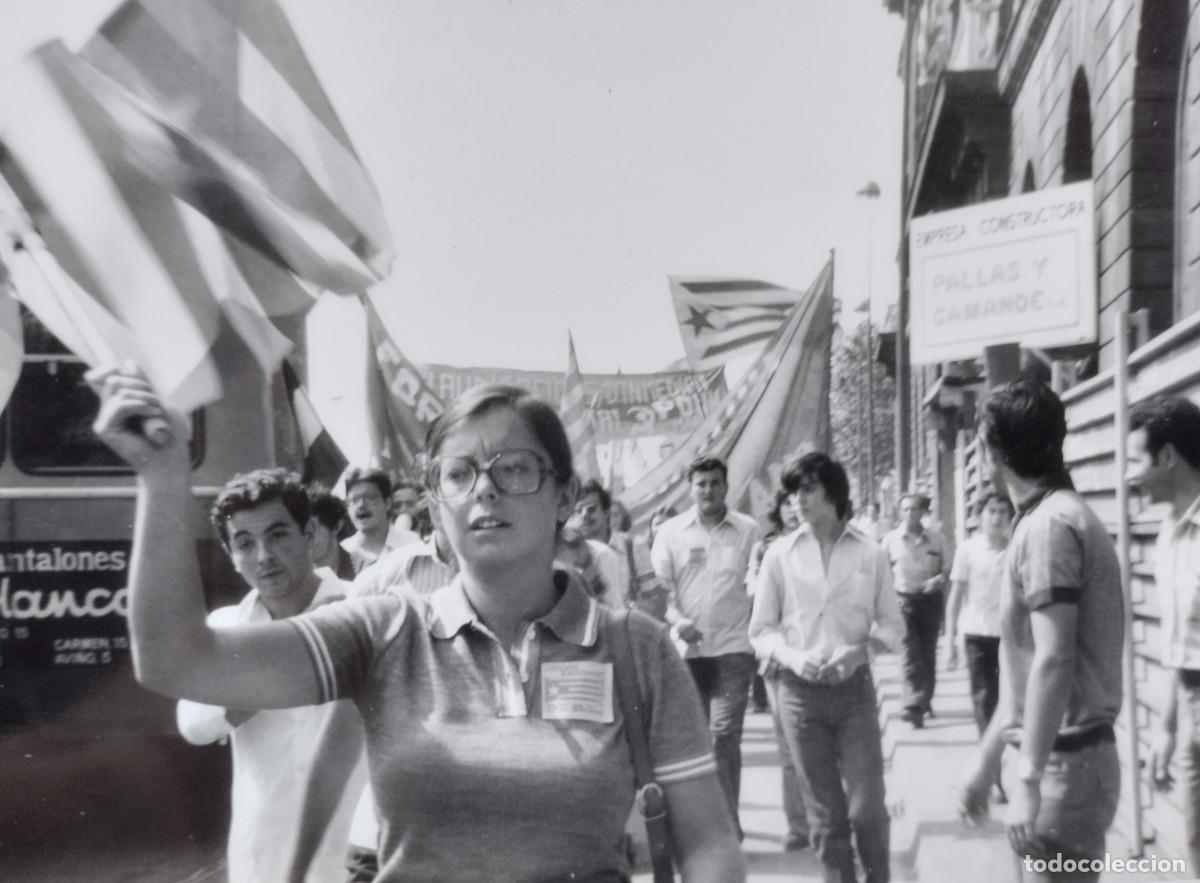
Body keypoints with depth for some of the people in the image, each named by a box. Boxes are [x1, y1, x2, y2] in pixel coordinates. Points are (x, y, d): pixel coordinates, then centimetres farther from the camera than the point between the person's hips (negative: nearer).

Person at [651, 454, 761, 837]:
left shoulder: (748, 530, 2)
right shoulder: (671, 532, 6)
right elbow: (660, 585, 5)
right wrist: (677, 619, -13)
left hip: (733, 648, -2)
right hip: (687, 647, 2)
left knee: (724, 735, -8)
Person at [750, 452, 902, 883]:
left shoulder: (870, 553, 0)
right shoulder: (780, 554, 1)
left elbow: (892, 625, 3)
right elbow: (760, 629, 4)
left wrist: (860, 650, -15)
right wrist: (791, 656, -14)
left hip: (855, 687, -1)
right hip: (799, 691, 1)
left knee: (867, 806, -2)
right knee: (824, 812, 8)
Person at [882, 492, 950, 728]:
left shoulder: (936, 539, 3)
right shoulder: (890, 540, 0)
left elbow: (947, 569, 8)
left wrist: (939, 580, -13)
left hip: (931, 600, 2)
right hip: (903, 600, -2)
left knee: (928, 654, 12)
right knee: (911, 655, -11)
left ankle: (926, 700, 27)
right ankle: (913, 706, -16)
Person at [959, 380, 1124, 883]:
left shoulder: (1048, 524, -16)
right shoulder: (1057, 516, 16)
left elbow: (1053, 662, -24)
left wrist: (1030, 780, -23)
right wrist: (987, 759, 20)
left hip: (1061, 762, -10)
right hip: (1056, 756, 10)